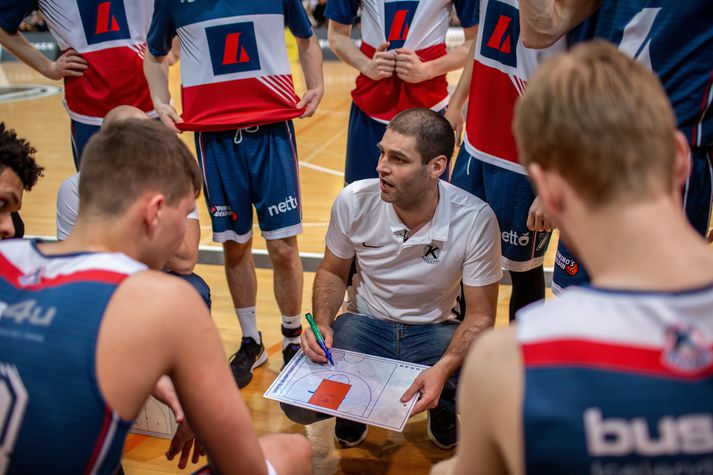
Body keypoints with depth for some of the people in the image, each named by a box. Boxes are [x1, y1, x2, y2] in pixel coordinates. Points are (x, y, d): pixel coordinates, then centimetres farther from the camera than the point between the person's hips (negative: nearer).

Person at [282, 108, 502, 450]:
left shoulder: (476, 219, -21)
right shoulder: (353, 201, -15)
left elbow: (480, 314, -14)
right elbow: (332, 273, 3)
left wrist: (443, 368, -32)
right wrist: (322, 324, -17)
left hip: (435, 332, -1)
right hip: (365, 325, 1)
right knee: (297, 402, -24)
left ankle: (442, 406, 8)